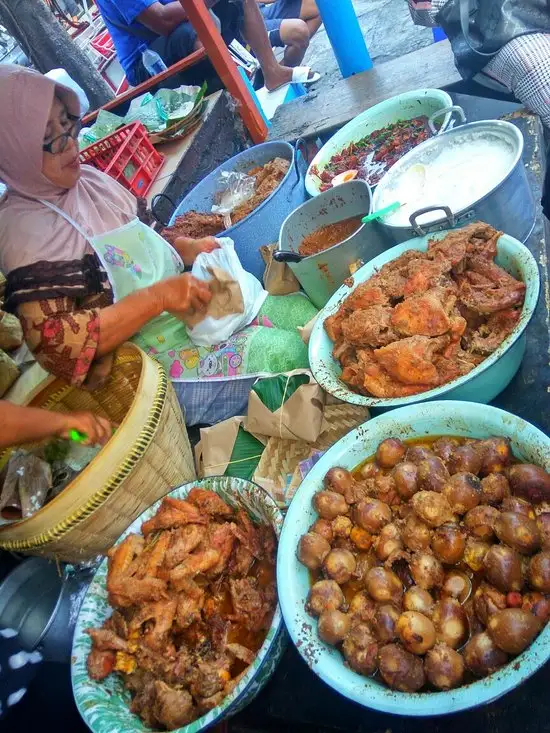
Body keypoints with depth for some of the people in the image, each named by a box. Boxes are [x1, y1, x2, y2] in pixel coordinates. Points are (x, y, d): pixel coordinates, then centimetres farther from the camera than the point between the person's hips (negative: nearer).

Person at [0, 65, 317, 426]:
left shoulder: (87, 180, 6)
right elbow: (53, 344, -22)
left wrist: (187, 248, -1)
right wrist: (157, 297, -28)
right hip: (153, 365, -8)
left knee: (306, 312, 1)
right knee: (288, 352, -20)